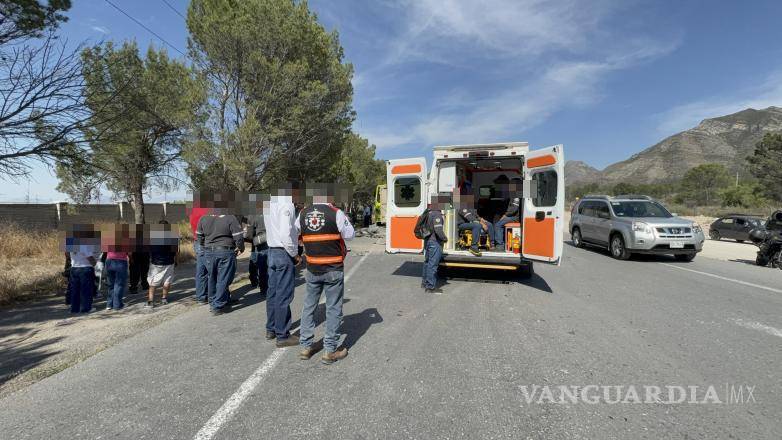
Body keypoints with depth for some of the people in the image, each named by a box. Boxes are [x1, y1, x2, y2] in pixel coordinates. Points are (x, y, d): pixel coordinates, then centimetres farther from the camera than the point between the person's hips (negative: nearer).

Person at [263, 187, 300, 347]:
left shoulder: (269, 203, 8)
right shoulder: (286, 205, -18)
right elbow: (286, 234, -23)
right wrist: (295, 254, -12)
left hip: (272, 251, 9)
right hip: (284, 253, -8)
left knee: (272, 292, 16)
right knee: (283, 296, -1)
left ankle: (271, 329, 29)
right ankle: (282, 335, 8)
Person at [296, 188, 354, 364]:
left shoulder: (302, 214, 0)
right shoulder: (336, 213, -13)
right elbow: (349, 234, -6)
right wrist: (344, 219, 9)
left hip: (312, 270, 4)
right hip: (333, 270, -4)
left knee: (309, 306, 16)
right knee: (333, 309, 6)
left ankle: (306, 347, 24)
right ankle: (330, 351, 12)